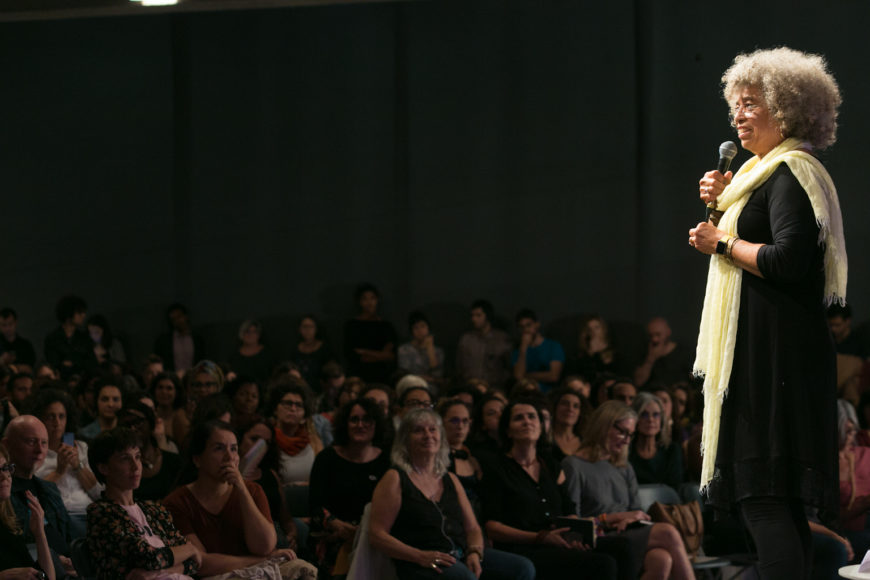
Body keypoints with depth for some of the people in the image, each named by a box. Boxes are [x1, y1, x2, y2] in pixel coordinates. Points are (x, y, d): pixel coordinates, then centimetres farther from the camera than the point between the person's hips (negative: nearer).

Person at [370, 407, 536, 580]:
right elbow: (377, 535, -4)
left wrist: (475, 553, -3)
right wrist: (421, 556, -18)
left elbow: (472, 528, 22)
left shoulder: (450, 480, 23)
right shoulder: (395, 479, 4)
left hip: (461, 555, 7)